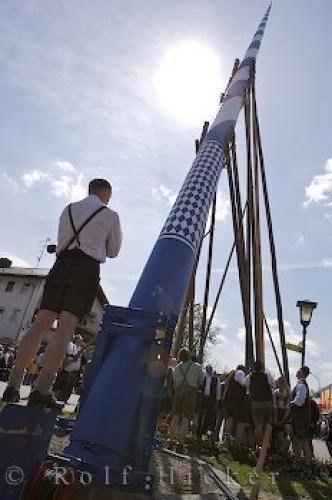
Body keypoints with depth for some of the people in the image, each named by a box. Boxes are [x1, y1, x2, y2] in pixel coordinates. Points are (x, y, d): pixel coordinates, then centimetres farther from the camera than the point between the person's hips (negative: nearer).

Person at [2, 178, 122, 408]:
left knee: (41, 322, 3)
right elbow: (113, 251, 13)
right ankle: (42, 390, -14)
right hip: (87, 268, -4)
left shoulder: (68, 210, 19)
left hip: (62, 264, 5)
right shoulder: (110, 215, 6)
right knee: (66, 327, -9)